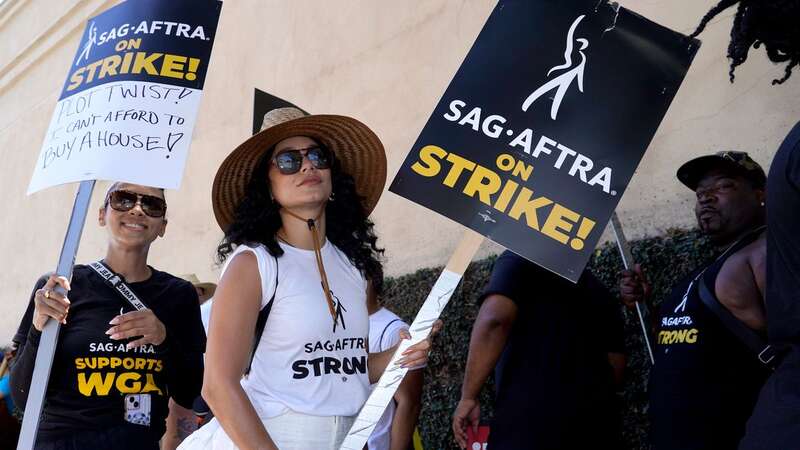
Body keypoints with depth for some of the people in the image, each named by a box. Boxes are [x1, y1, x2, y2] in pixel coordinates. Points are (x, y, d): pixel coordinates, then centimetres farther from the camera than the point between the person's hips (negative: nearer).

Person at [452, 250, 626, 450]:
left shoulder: (521, 260, 4)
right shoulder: (600, 292, 23)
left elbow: (495, 319, -13)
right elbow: (616, 363, 18)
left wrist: (468, 397, -10)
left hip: (530, 421, -6)